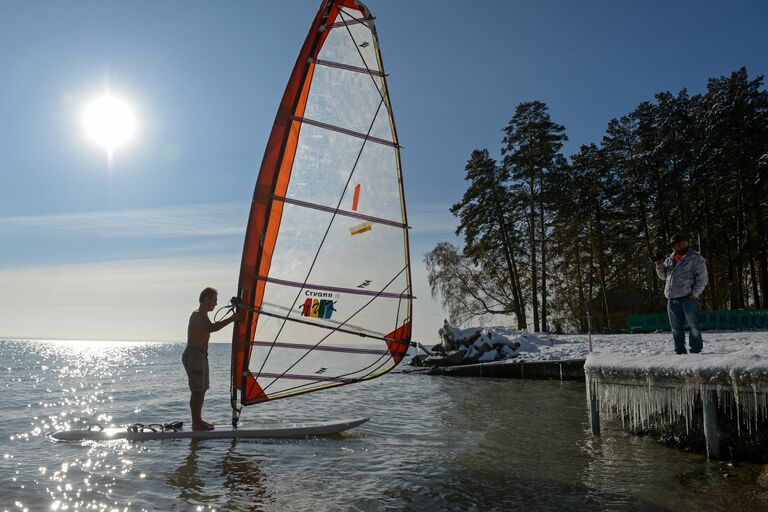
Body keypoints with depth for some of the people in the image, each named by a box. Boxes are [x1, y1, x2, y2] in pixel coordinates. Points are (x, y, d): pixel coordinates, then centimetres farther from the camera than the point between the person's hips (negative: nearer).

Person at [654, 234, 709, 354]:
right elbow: (663, 276, 23)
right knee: (676, 326, 8)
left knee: (694, 324, -1)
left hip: (688, 297, -6)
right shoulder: (669, 259, 18)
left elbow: (702, 278, -5)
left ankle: (696, 348, 6)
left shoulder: (695, 258, 0)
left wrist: (695, 293, -12)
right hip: (672, 298, 6)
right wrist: (659, 266, 4)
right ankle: (679, 348, 15)